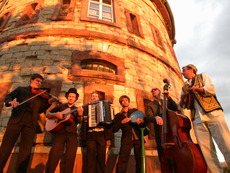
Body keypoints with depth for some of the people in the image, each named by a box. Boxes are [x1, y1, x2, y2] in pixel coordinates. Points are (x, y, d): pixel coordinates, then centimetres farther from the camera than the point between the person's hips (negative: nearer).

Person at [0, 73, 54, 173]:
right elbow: (8, 96, 4)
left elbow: (40, 110, 13)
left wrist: (49, 102, -3)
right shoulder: (21, 89, 16)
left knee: (26, 149, -1)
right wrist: (11, 101, -19)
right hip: (16, 119, -1)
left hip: (31, 123, 1)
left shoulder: (41, 95, 18)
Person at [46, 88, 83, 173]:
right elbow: (48, 114, 16)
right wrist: (55, 114, -5)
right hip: (60, 132, 0)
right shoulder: (61, 106, 18)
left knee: (70, 157, -6)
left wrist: (80, 115, -23)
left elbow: (79, 121, 0)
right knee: (54, 154, -14)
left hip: (72, 133, 1)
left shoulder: (77, 109, 17)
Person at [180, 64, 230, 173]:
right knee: (206, 151, -5)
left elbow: (211, 89, -1)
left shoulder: (203, 76, 17)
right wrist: (183, 100, 0)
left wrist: (197, 88, -17)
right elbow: (183, 105, 21)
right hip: (197, 119, 3)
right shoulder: (184, 88, 26)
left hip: (213, 113, -3)